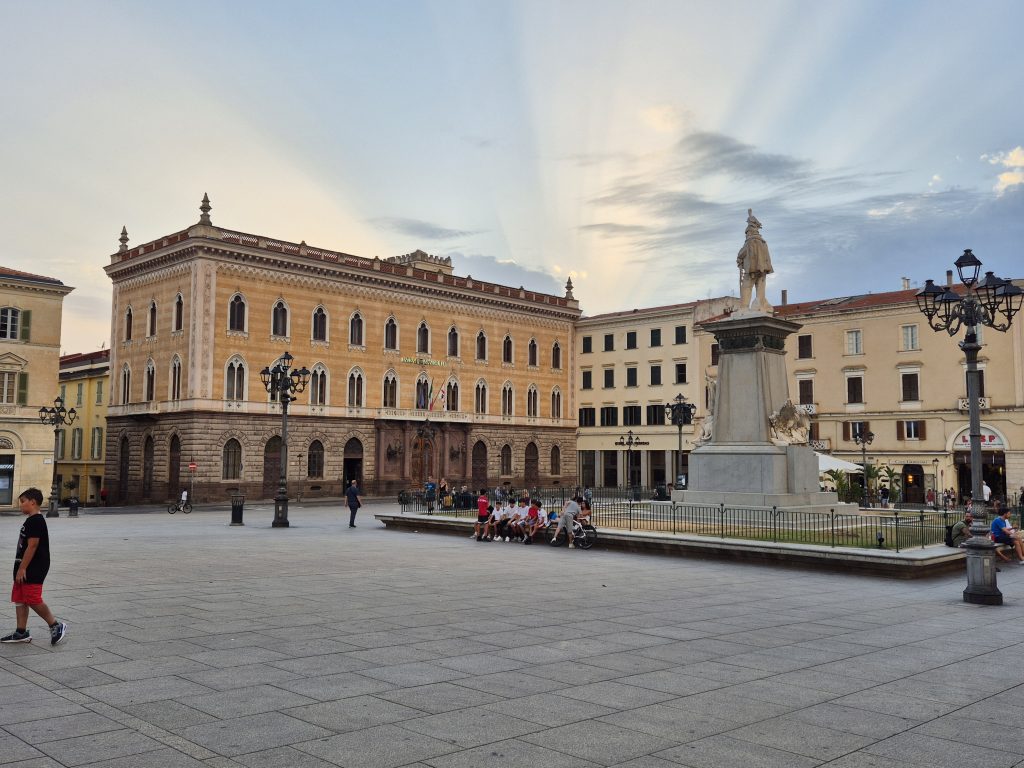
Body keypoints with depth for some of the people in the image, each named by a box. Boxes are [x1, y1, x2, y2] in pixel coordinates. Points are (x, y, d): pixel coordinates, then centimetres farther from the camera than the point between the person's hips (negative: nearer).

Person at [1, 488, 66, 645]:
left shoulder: (36, 521, -17)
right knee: (19, 599, 11)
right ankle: (21, 632, 16)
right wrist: (20, 568, 21)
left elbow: (32, 546, -22)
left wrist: (22, 568, -22)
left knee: (33, 600, -9)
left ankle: (56, 626, 1)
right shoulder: (31, 521, 16)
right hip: (25, 569, 11)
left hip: (33, 569, -10)